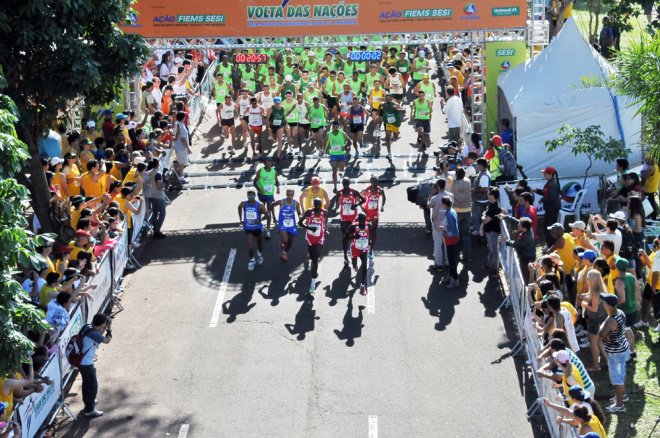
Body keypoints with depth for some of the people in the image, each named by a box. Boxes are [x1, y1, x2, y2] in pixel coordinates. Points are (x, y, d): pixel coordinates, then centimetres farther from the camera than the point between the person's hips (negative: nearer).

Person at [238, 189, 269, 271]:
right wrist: (240, 219, 9)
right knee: (250, 247, -13)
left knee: (260, 246, 19)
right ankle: (252, 260, 15)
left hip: (258, 229, 0)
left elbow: (267, 215, -12)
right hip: (248, 229, 0)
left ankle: (259, 253, 55)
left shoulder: (260, 205, -16)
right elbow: (239, 207, 14)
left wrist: (260, 219, -31)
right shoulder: (244, 204, -9)